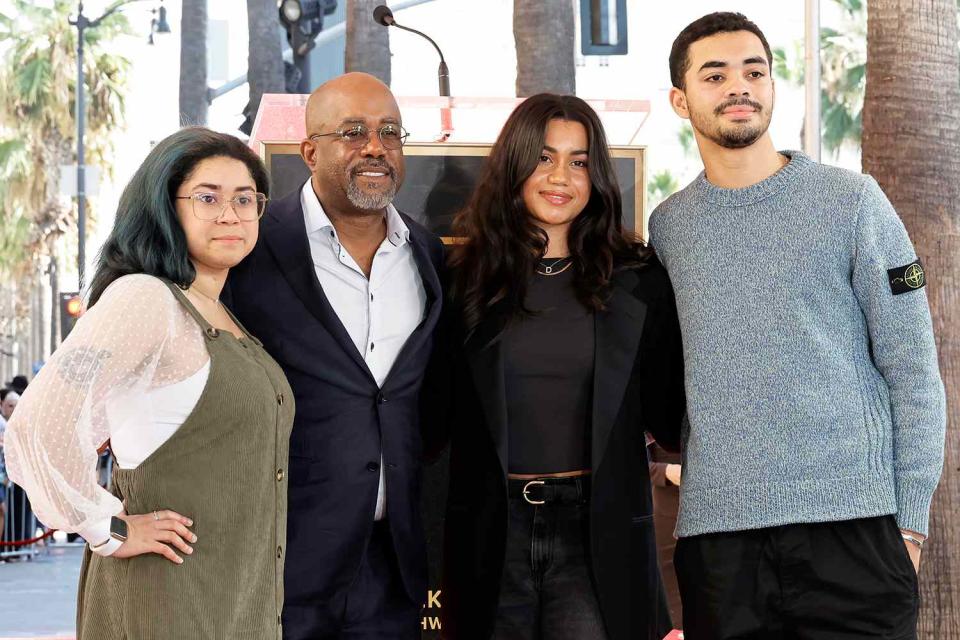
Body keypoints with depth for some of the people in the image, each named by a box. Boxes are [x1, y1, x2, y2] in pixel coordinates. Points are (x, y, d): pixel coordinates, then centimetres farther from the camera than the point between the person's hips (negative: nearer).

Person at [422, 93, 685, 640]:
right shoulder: (469, 277, 5)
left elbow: (667, 416, 5)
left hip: (597, 532, -1)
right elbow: (438, 411, 7)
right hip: (493, 533, 1)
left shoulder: (636, 280, 4)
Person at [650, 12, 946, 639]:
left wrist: (910, 521, -3)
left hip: (851, 524, -2)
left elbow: (913, 372, 1)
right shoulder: (667, 226, 12)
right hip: (716, 533, 3)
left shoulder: (851, 200, 2)